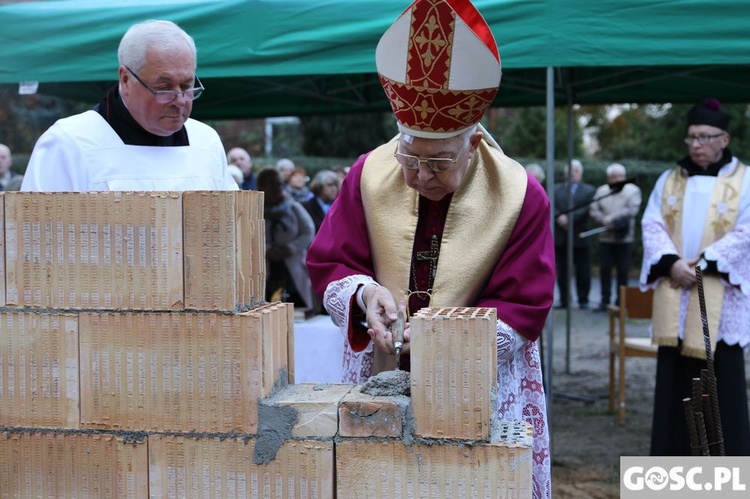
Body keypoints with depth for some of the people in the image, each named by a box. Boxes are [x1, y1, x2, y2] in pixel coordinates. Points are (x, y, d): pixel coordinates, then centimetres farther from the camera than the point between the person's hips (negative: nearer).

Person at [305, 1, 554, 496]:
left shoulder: (520, 195, -12)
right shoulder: (370, 174, -6)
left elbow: (523, 310, -10)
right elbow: (329, 267, 0)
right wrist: (366, 292, -22)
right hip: (380, 373, 2)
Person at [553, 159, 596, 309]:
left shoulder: (589, 190, 7)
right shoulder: (556, 189, 14)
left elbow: (586, 209, -7)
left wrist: (569, 219, -17)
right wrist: (559, 217, -17)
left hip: (580, 237, -2)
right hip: (560, 238, 2)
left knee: (583, 272, 0)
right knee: (562, 271, 5)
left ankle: (583, 301, 8)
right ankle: (563, 300, 12)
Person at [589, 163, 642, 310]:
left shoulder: (633, 190, 2)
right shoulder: (601, 191, 12)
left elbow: (632, 209, -12)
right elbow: (594, 209, 3)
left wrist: (612, 218, -15)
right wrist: (604, 221, -14)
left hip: (624, 238, -3)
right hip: (605, 237, 3)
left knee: (623, 271, 0)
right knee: (604, 269, 5)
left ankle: (620, 301, 9)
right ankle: (605, 299, 15)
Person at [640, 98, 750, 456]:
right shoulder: (669, 180, 13)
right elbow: (652, 224, 3)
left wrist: (703, 263, -16)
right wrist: (671, 263, -14)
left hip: (720, 299, -3)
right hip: (673, 298, 3)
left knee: (720, 380, -2)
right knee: (675, 379, 6)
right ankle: (673, 457, 15)